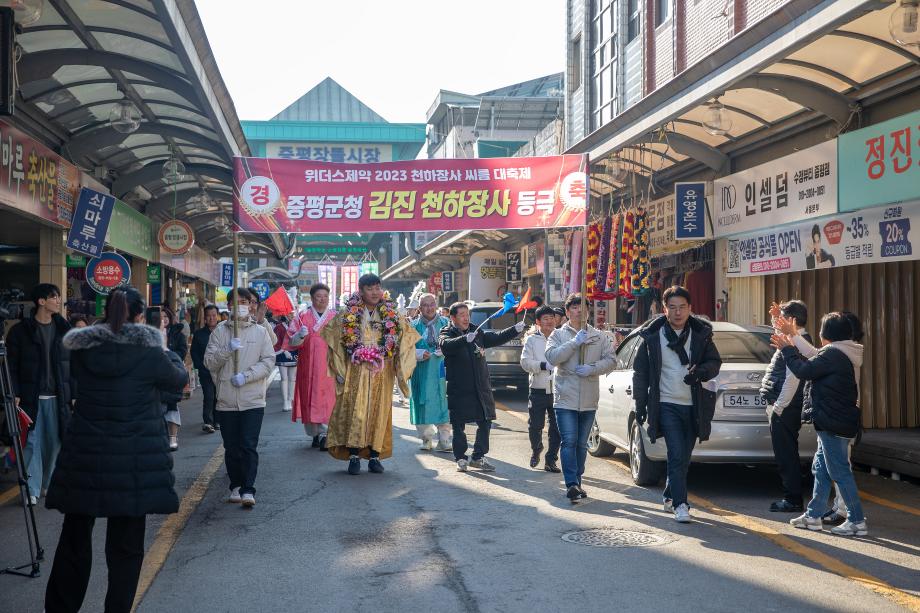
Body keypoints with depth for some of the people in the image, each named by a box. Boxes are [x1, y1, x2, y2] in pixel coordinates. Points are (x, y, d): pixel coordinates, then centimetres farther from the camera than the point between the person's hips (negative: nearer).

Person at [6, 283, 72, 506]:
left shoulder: (63, 329, 8)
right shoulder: (20, 331, -1)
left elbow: (72, 363, 8)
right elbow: (12, 365, -1)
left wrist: (74, 394, 3)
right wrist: (15, 394, -11)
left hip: (57, 397, 3)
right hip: (31, 397, -3)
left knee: (55, 442, 7)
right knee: (32, 442, -4)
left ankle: (49, 485, 23)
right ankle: (32, 490, 0)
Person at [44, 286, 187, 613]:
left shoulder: (81, 349, -2)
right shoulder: (149, 352, -12)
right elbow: (179, 379, 5)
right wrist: (165, 350, 22)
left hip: (84, 457, 3)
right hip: (134, 460, -3)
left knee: (75, 537, 17)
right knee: (126, 543, 8)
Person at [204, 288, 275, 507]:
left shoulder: (260, 331, 4)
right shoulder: (220, 331, 6)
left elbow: (269, 361, -2)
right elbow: (209, 362, -1)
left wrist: (246, 376, -14)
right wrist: (227, 349, -17)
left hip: (253, 400, -2)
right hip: (226, 401, 2)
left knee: (249, 446, -8)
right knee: (231, 448, 9)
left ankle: (248, 490, -7)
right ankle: (236, 486, 22)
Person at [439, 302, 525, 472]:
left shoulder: (477, 333, 12)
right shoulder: (446, 333, -4)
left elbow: (496, 338, 9)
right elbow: (445, 345, -26)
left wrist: (516, 329, -6)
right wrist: (465, 339, -42)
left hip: (481, 387, 5)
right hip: (459, 390, -5)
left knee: (485, 422, 6)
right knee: (459, 426, 2)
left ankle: (478, 457, 19)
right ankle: (461, 458, 15)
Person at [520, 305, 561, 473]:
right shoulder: (532, 340, 4)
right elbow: (525, 362, -4)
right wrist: (544, 365, -17)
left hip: (558, 390, 1)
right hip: (538, 390, 0)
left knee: (557, 428, 2)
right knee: (535, 426, 5)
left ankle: (550, 460, 13)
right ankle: (536, 450, 33)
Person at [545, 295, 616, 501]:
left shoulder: (600, 336, 9)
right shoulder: (559, 335, 3)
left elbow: (611, 360, 2)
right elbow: (552, 357, -13)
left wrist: (592, 368, -14)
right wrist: (574, 342, -19)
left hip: (589, 400, 3)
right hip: (565, 398, -3)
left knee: (582, 444, 11)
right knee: (569, 442, -11)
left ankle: (577, 482, 21)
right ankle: (571, 484, -13)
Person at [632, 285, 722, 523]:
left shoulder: (701, 334, 4)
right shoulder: (652, 336, -1)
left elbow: (715, 363, 7)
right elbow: (640, 372, 3)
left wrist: (701, 371, -16)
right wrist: (640, 403, -2)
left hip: (693, 406, 3)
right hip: (667, 405, -3)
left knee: (684, 457, 12)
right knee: (677, 455, -13)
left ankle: (670, 497, 29)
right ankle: (680, 504, -9)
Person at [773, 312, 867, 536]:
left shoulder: (832, 353, -18)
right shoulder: (842, 353, 13)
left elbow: (804, 370, -17)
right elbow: (812, 367, 18)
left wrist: (787, 350, -2)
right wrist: (791, 348, 22)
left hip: (833, 423, -11)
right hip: (834, 423, 11)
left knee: (840, 472, -6)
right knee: (821, 468, 16)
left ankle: (857, 521, -2)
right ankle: (814, 515, 23)